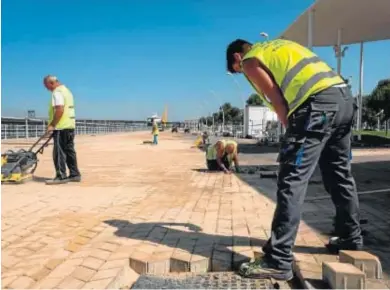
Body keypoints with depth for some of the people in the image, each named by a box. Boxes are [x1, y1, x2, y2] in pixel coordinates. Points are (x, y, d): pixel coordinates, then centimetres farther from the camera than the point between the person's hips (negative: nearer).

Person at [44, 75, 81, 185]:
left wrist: (52, 125, -19)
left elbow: (59, 110, -23)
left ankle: (61, 176, -5)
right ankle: (74, 174, 15)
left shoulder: (57, 92, -11)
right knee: (69, 151, 12)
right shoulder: (66, 90, 20)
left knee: (59, 152, -6)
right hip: (70, 125, 10)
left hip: (61, 127, -10)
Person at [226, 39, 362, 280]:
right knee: (341, 175, 19)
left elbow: (278, 102, 0)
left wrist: (293, 132, 9)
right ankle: (351, 239, 34)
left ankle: (278, 261, -8)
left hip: (318, 103, -9)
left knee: (292, 181, -10)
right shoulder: (278, 46, 32)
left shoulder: (250, 61, 9)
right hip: (344, 96, 9)